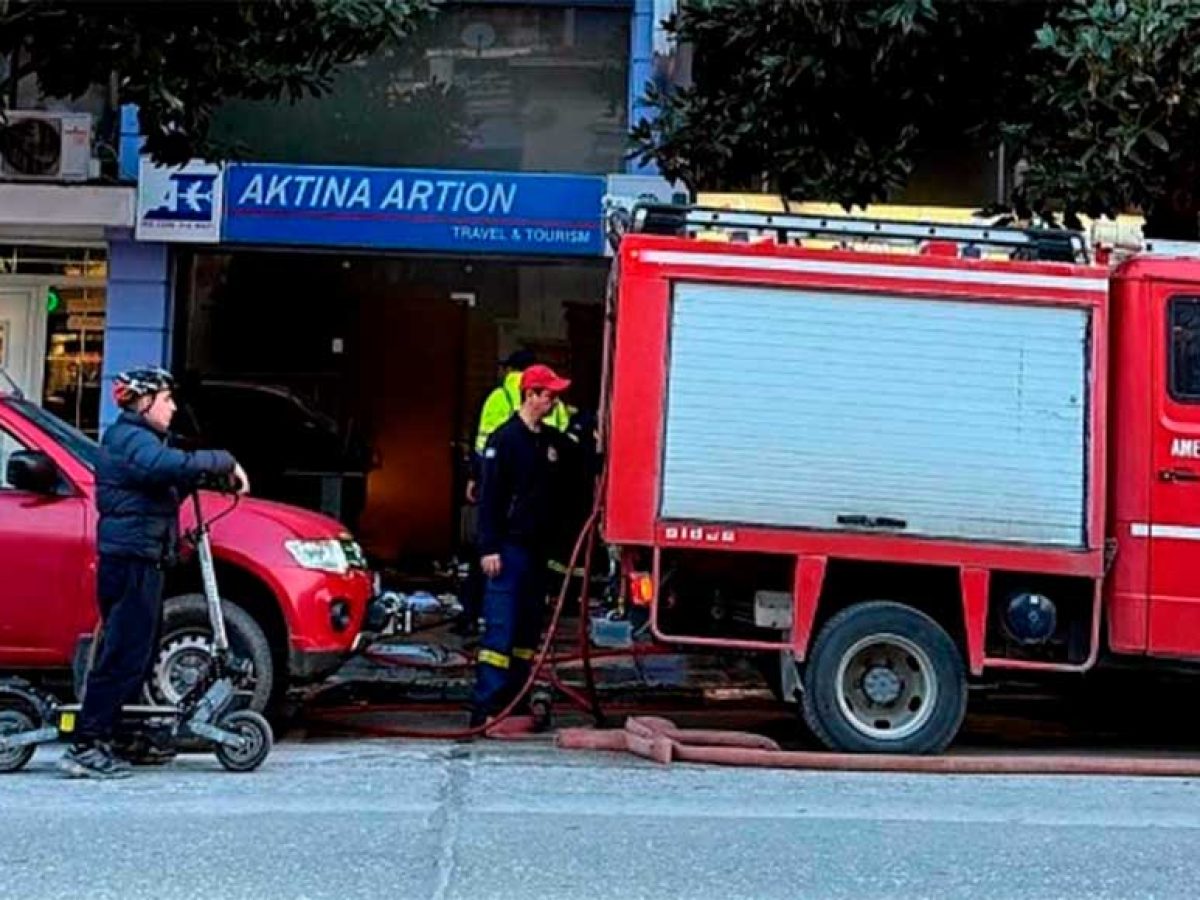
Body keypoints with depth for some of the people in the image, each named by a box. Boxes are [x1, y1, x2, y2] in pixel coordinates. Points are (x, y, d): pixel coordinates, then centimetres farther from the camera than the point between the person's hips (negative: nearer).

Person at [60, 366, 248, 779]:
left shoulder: (133, 438, 21)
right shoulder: (132, 440, -13)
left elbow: (166, 489, 22)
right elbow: (174, 464, -32)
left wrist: (200, 476, 7)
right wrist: (226, 462, -21)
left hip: (136, 562, 11)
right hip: (131, 562, -11)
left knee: (136, 653, 15)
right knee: (124, 656, -10)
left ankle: (118, 737, 22)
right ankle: (86, 747, -10)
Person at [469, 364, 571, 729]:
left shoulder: (553, 440, 13)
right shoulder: (505, 439, -8)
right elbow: (489, 496, -11)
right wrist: (489, 547, -15)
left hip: (538, 548, 7)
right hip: (510, 547, -7)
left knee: (529, 629, 9)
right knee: (501, 628, -10)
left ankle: (515, 701, 15)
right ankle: (485, 708, -10)